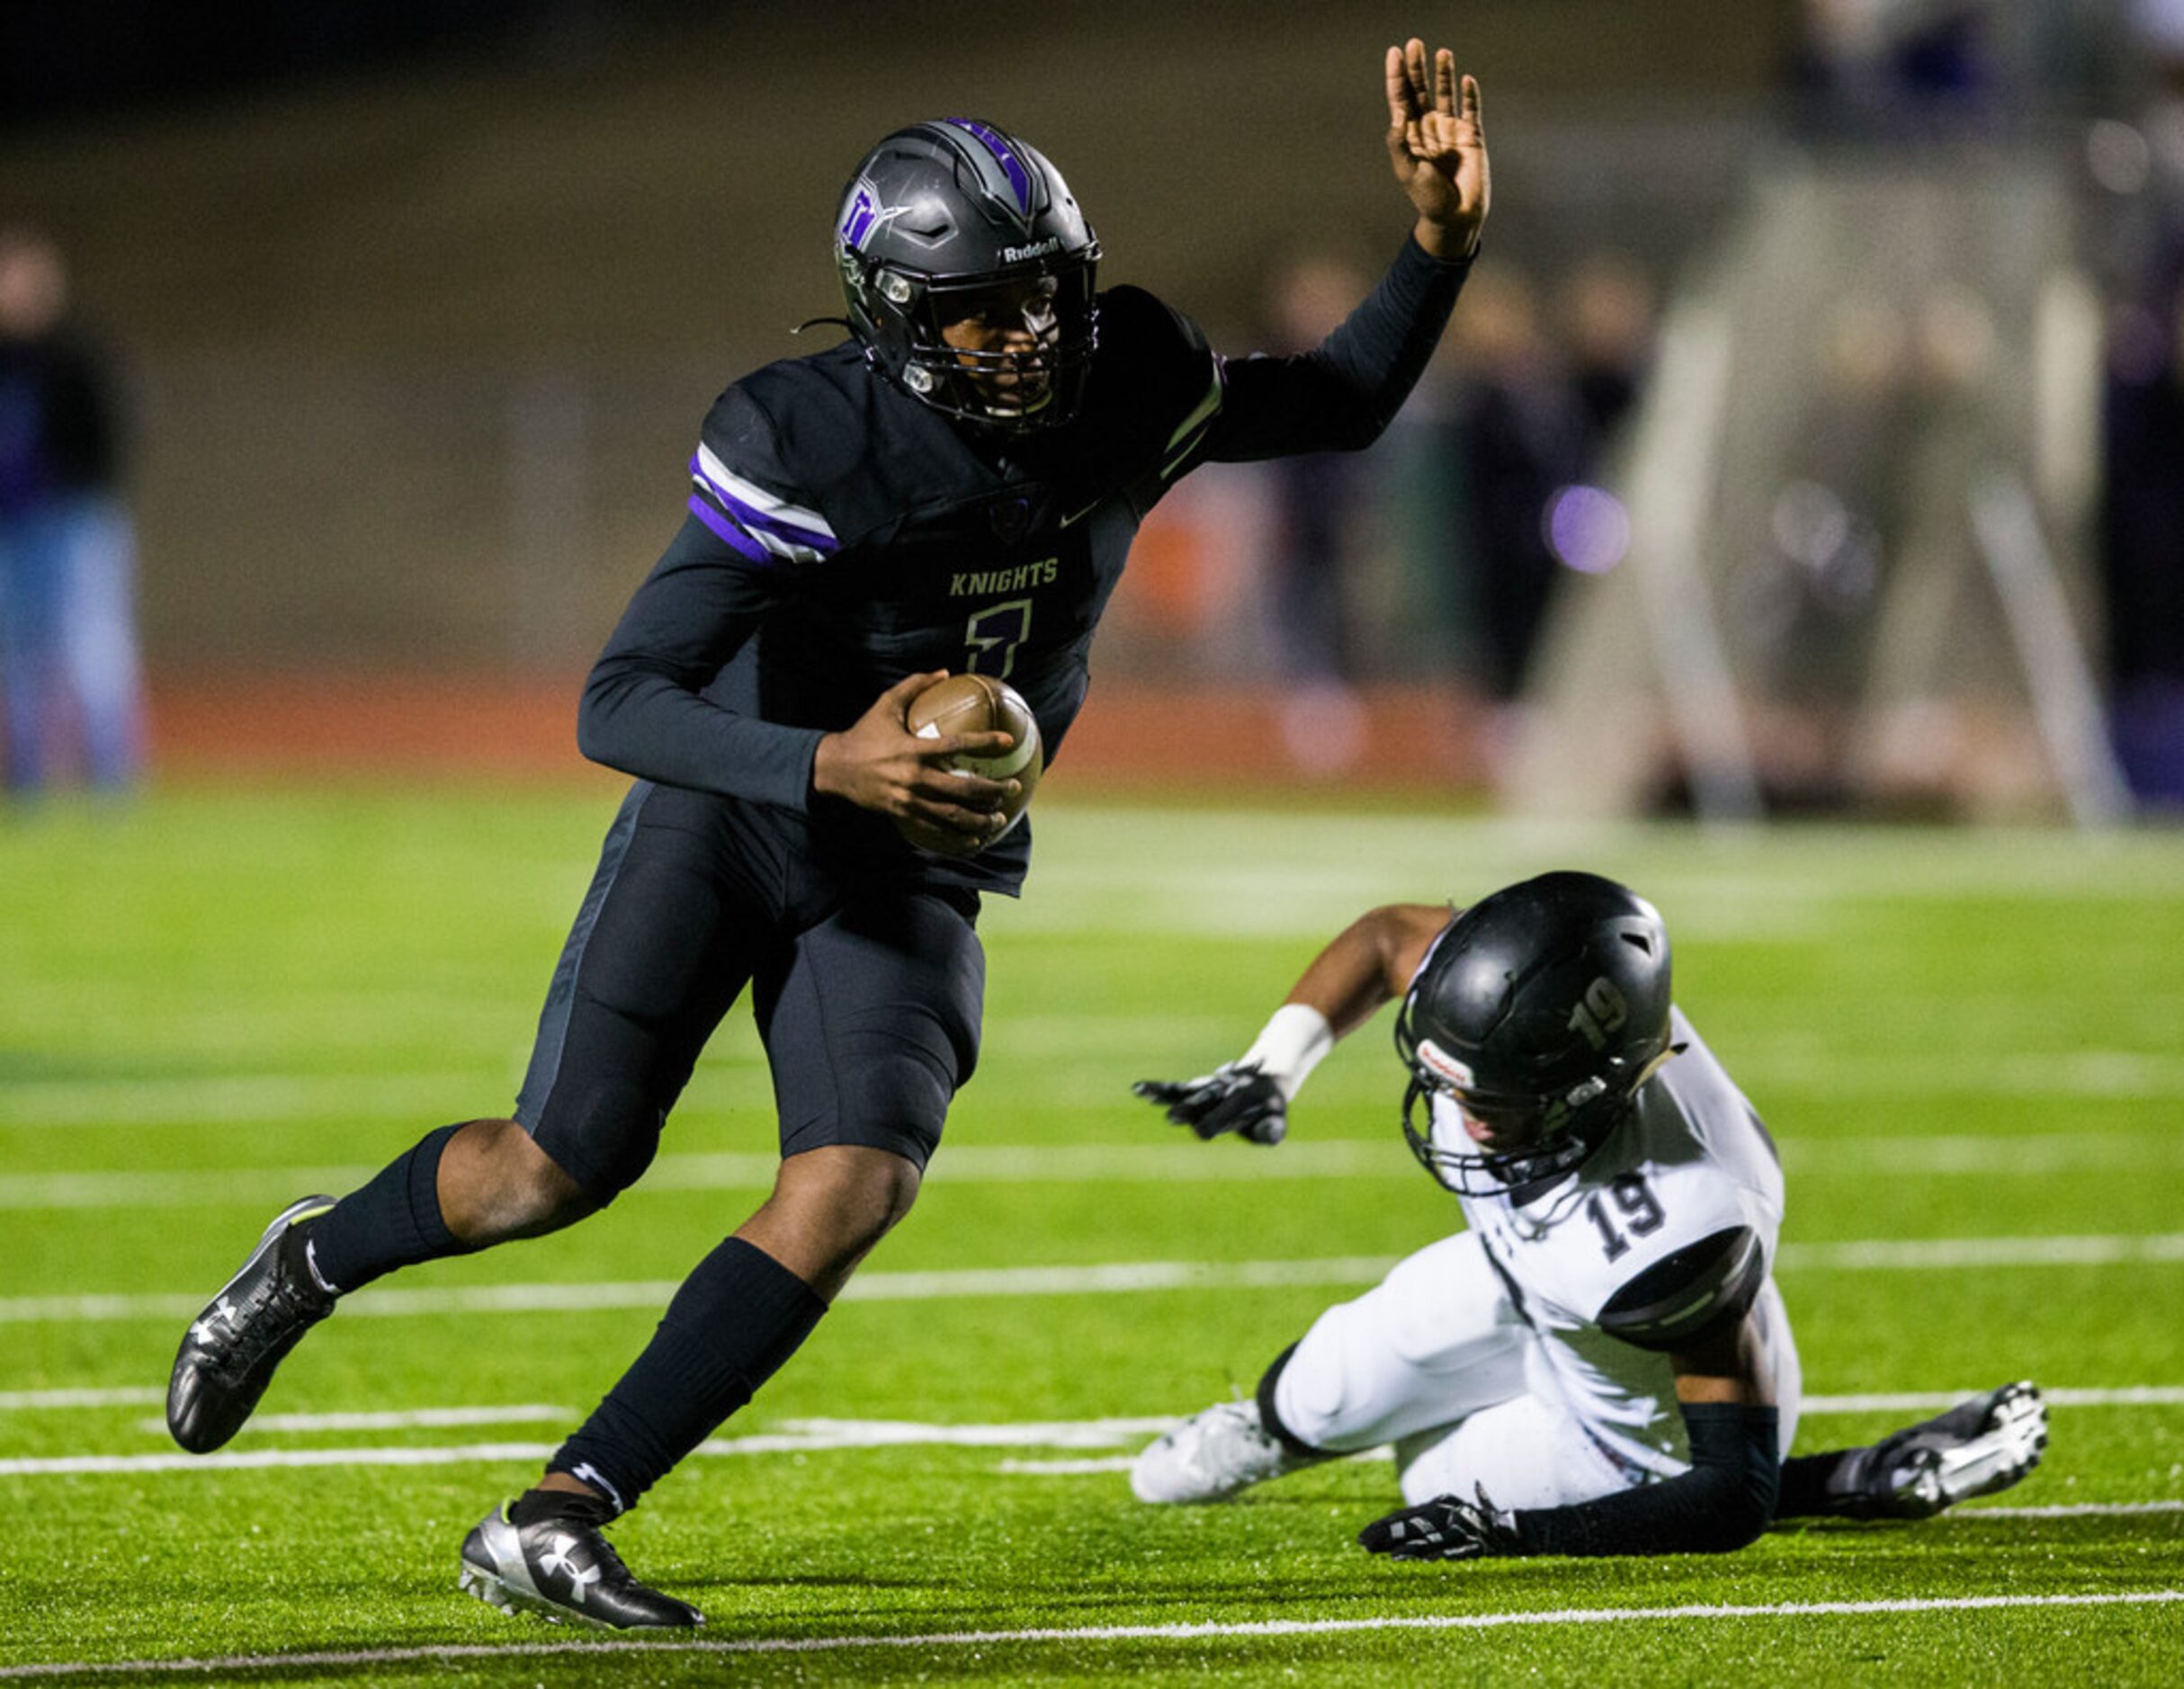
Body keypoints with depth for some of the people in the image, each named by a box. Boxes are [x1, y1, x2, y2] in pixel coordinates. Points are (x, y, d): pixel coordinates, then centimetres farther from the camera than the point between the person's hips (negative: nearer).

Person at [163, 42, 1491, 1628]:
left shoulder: (1129, 385, -11)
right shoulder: (806, 449, -27)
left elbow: (1344, 406, 7)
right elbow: (616, 706, -30)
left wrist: (1442, 239, -9)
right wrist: (829, 767, -44)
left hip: (908, 873, 4)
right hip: (727, 815, -4)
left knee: (859, 1185, -17)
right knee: (567, 1165, -2)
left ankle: (554, 1523, -13)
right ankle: (312, 1262, 33)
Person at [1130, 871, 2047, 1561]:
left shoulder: (1677, 1240, -50)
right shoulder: (1507, 1001, -33)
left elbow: (1735, 1495, -38)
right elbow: (1389, 935, -7)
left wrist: (1510, 1533, -40)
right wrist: (1268, 1072, -17)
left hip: (1645, 1414, -6)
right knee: (1338, 1385, 14)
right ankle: (1274, 1426, 54)